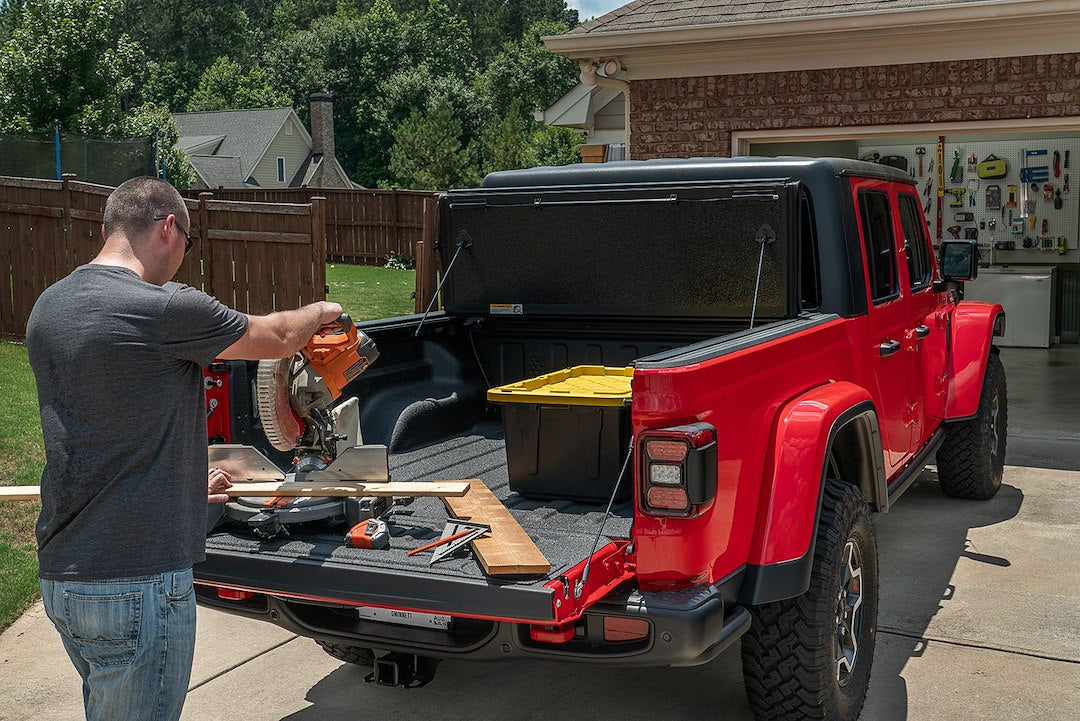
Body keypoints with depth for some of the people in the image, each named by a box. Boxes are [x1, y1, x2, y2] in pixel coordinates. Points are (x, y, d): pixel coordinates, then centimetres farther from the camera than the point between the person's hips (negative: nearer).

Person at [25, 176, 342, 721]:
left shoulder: (48, 308, 8)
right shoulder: (165, 308, -18)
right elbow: (276, 338, -2)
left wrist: (184, 482, 28)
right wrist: (321, 312, 20)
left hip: (59, 574, 9)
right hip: (136, 583, -9)